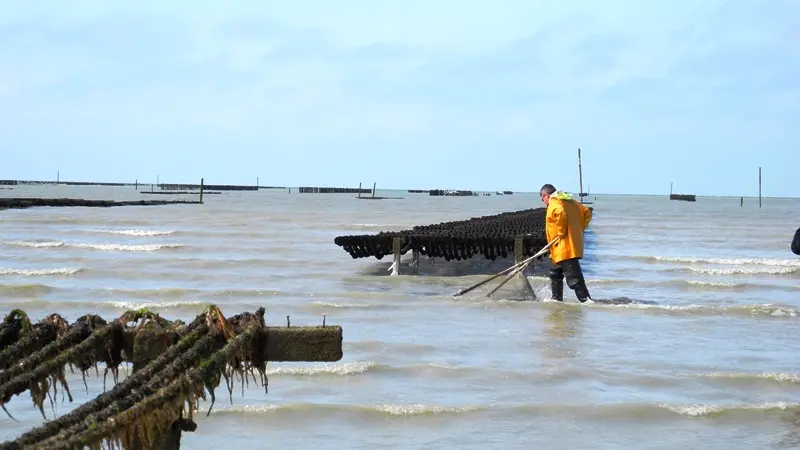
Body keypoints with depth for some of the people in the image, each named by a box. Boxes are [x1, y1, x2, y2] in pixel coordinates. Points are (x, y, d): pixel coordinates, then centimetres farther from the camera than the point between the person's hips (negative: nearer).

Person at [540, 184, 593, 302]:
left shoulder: (554, 202, -9)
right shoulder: (569, 201, 18)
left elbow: (561, 214, -31)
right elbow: (587, 213, 17)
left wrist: (562, 233, -19)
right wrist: (579, 229, 13)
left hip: (565, 247, -10)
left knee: (574, 279, -11)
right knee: (555, 274, 24)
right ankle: (557, 299, 32)